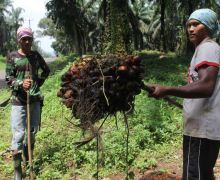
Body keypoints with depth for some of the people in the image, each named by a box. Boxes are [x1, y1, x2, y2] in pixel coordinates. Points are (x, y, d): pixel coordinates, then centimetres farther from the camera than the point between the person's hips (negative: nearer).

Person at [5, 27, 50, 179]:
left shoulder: (36, 55, 7)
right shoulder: (12, 56, -3)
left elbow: (46, 71, 21)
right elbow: (8, 78, -5)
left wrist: (38, 83, 8)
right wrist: (21, 84, -23)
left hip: (35, 99, 4)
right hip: (18, 101, -4)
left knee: (33, 132, 15)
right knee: (18, 134, -6)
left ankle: (29, 160, 36)